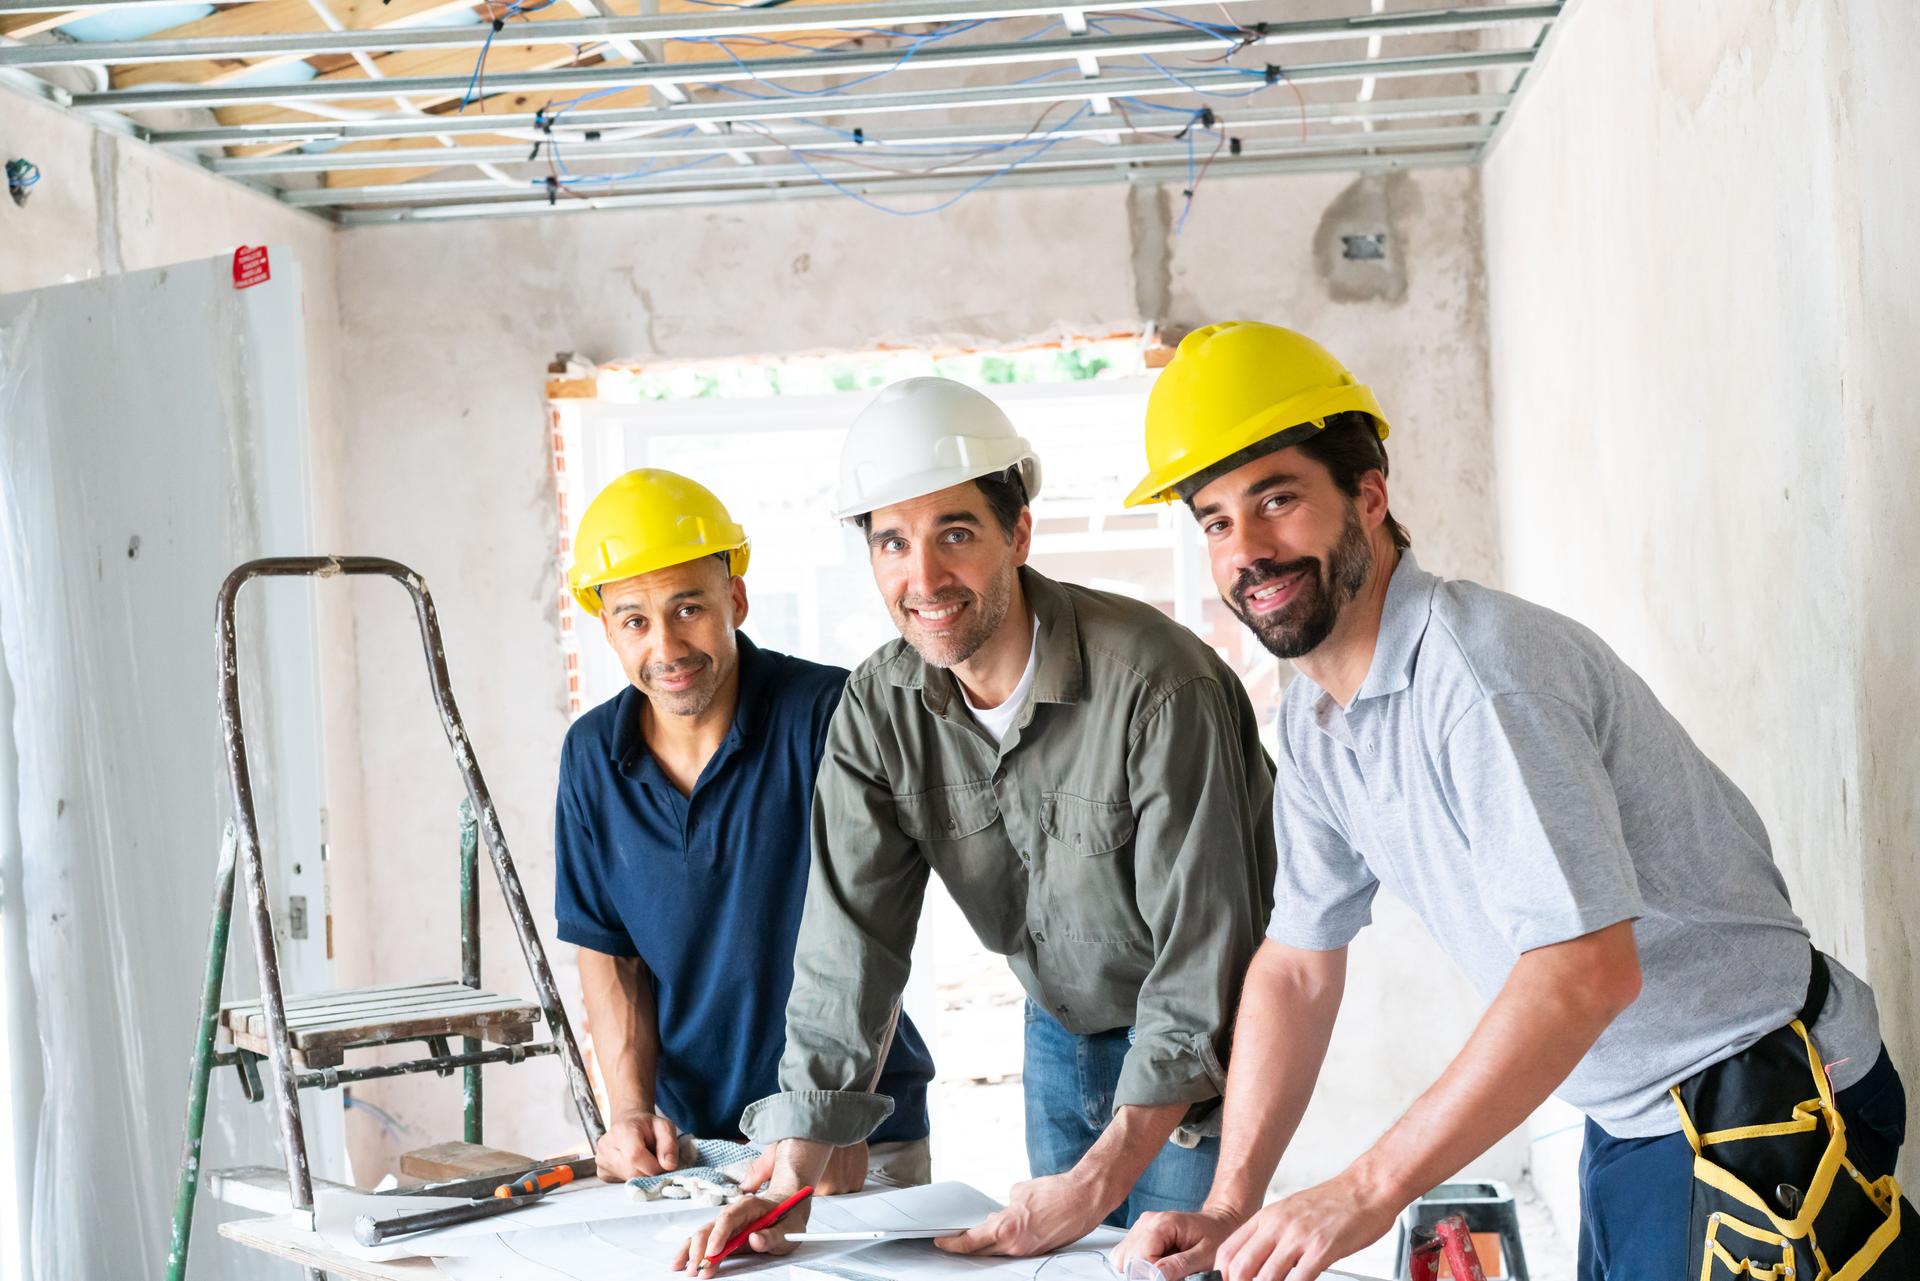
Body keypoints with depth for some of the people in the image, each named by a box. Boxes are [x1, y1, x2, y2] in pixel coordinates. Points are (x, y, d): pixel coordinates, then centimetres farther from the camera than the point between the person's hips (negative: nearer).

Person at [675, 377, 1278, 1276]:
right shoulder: (879, 710, -11)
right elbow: (848, 943, -12)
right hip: (1063, 1029, 5)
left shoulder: (1157, 685, -28)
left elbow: (1207, 956, -28)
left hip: (1204, 1035, -5)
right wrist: (792, 1179, -21)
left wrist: (1100, 1180, -33)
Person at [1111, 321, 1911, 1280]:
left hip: (1758, 1111, -8)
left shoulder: (1479, 669, -26)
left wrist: (1366, 1192, -30)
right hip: (1627, 1120, 8)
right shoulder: (1313, 720, 3)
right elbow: (1297, 965, 11)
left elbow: (1588, 969, -32)